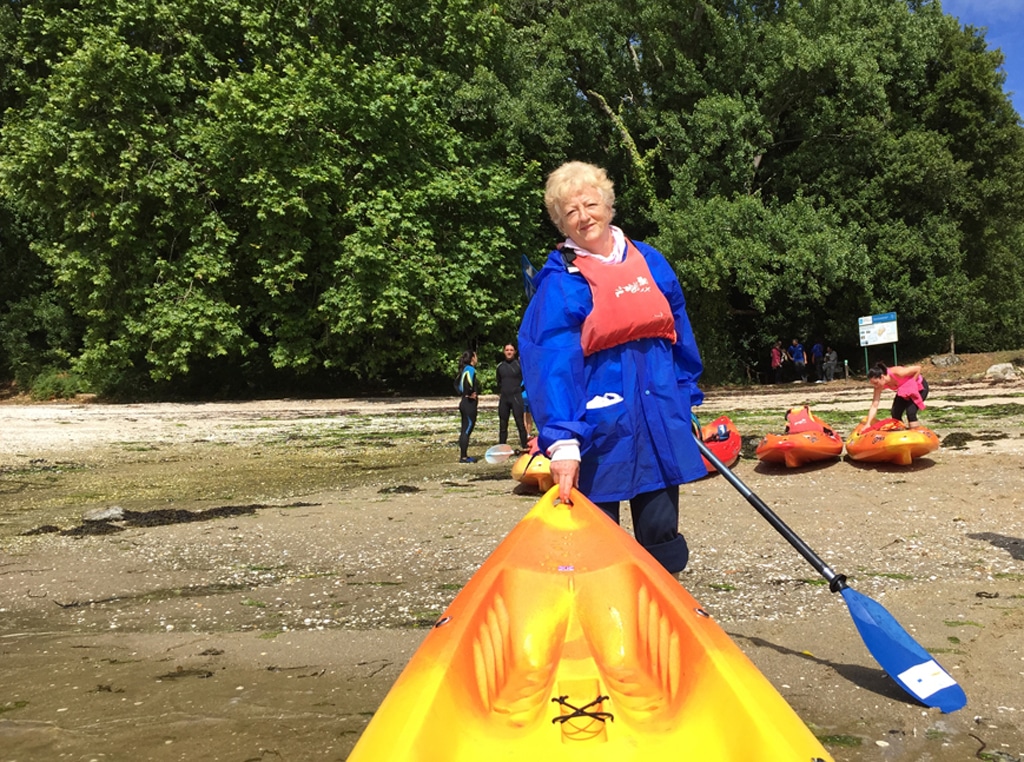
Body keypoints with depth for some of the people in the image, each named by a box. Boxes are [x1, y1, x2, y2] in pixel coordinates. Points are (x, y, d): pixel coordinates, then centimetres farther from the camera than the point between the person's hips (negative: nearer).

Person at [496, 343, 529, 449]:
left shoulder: (519, 364, -3)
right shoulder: (500, 366, 9)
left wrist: (519, 389, 4)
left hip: (516, 397, -4)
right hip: (504, 398, 4)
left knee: (520, 423, -6)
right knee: (503, 425, 8)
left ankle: (524, 446, -1)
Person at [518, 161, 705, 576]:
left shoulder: (650, 261, 8)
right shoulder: (560, 284, -8)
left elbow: (679, 333, 17)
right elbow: (553, 366, -17)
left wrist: (687, 397, 18)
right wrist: (562, 441, -26)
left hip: (660, 419, 4)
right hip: (601, 427, -4)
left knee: (662, 534, 10)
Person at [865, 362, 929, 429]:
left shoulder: (896, 373, -38)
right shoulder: (880, 386, -20)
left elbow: (918, 368, -27)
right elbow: (874, 406, -20)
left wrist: (911, 384, -24)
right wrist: (868, 424, -26)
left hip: (919, 386, -6)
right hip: (904, 390, 6)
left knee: (910, 413, -22)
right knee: (895, 414, -5)